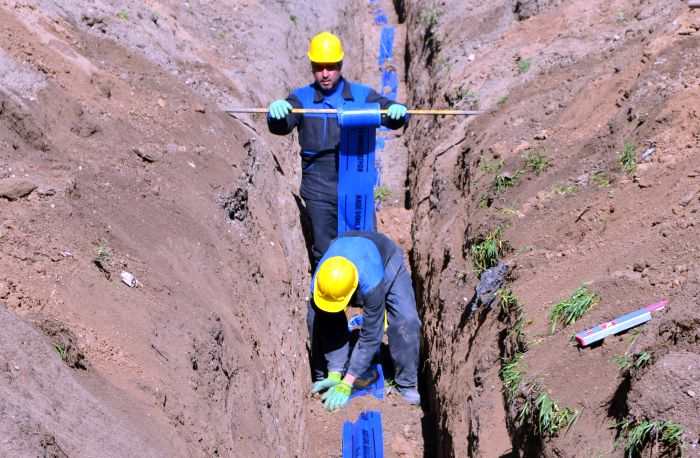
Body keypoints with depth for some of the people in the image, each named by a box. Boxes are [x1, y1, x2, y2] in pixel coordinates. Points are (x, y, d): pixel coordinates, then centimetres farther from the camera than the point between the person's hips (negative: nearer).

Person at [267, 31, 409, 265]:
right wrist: (276, 112, -37)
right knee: (325, 253, 5)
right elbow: (280, 127, -13)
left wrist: (397, 111, -30)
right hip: (319, 190, -1)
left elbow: (390, 115, -5)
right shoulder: (302, 98, 2)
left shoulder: (361, 95, 4)